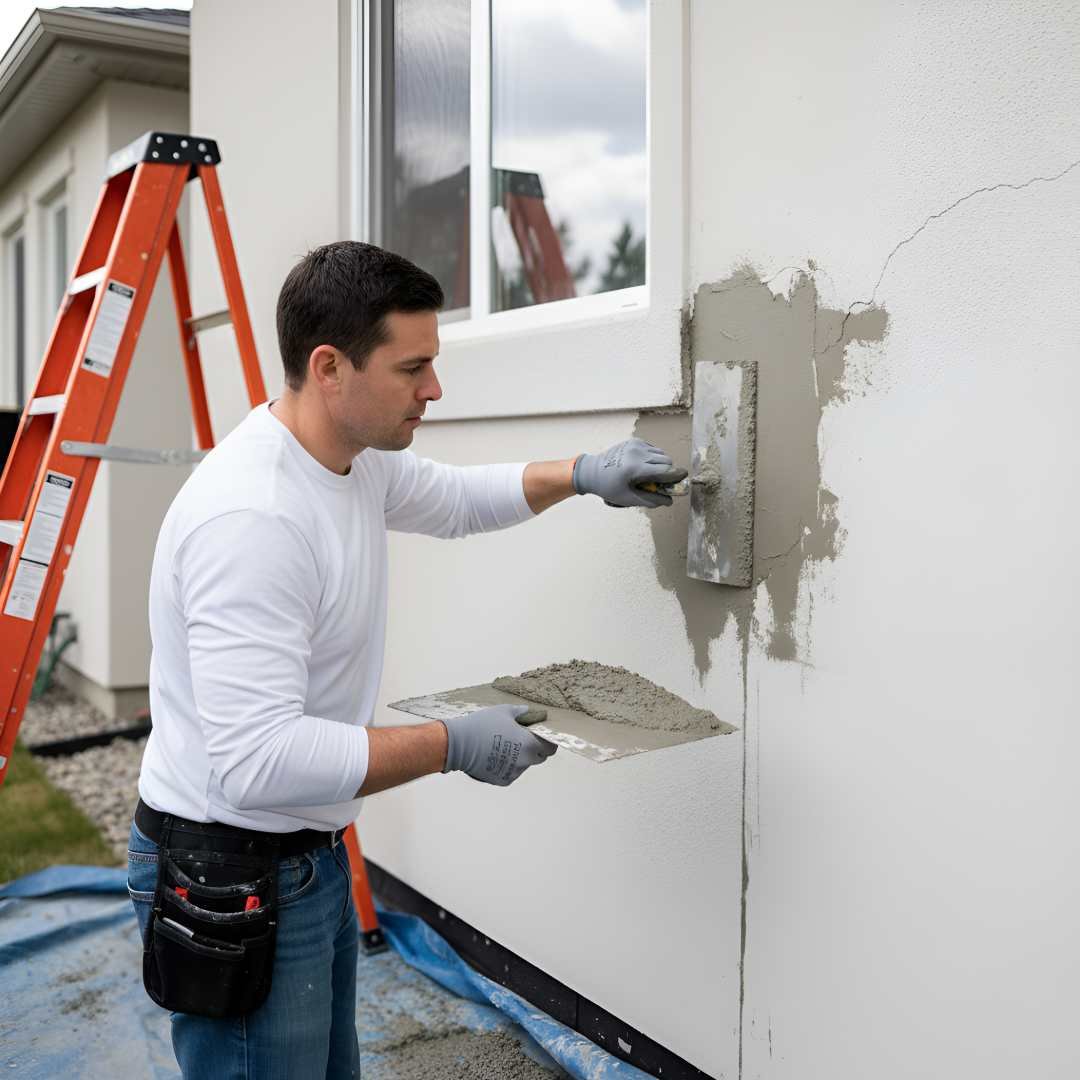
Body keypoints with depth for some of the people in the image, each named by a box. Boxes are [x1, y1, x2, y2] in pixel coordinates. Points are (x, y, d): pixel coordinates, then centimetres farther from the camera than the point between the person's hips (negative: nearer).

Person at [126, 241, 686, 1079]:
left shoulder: (361, 456, 1)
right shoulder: (252, 515, -29)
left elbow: (453, 499, 21)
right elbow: (256, 760, -32)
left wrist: (580, 474, 5)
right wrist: (454, 746, -24)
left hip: (309, 851, 9)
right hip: (232, 878, -9)